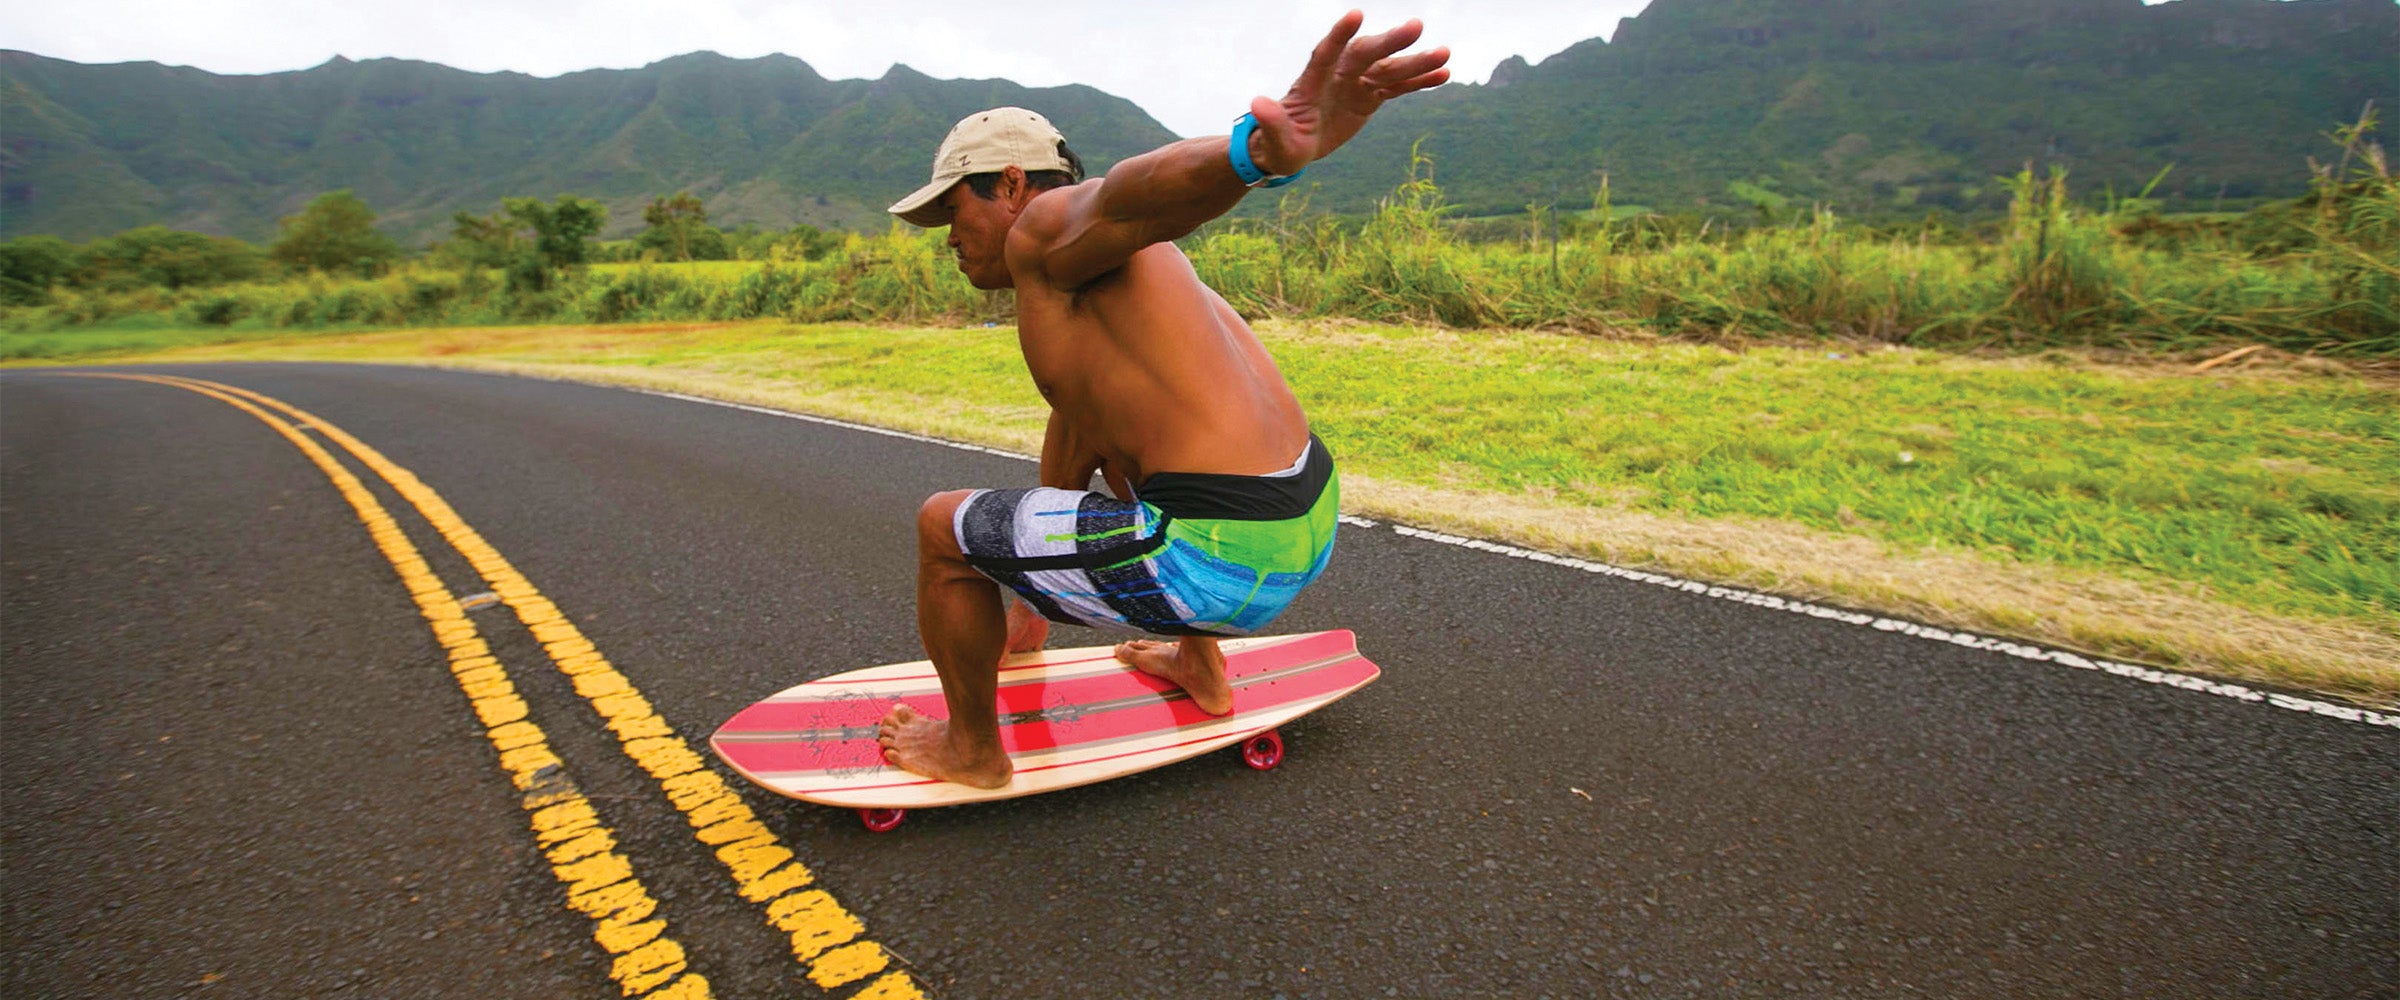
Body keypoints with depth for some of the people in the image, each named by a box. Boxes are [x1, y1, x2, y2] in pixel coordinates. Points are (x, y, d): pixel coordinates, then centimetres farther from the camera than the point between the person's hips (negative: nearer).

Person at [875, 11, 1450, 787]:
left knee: (942, 527, 7)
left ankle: (972, 750, 26)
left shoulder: (1047, 228, -3)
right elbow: (1068, 466, 36)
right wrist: (1030, 605, 48)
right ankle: (1201, 669, 45)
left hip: (1217, 563, -10)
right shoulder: (1077, 302, 26)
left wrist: (1264, 151, -53)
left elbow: (1134, 193, -29)